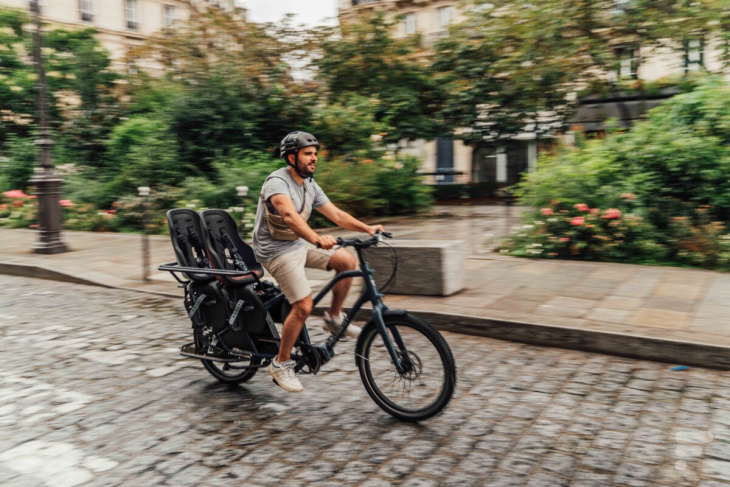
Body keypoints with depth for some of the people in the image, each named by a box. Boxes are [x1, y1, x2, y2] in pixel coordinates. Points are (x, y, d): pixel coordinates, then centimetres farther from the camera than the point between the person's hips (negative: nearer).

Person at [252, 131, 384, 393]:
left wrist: (367, 228, -14)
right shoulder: (277, 181, -20)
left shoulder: (311, 187, 6)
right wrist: (317, 238, -54)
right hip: (276, 251, -8)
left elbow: (336, 214, 1)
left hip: (298, 245, 8)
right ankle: (281, 364, 1)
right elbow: (289, 215, -39)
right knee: (304, 305, -17)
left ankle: (334, 318, 10)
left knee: (346, 260, -7)